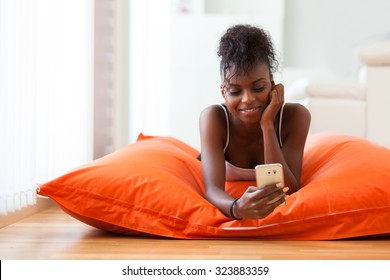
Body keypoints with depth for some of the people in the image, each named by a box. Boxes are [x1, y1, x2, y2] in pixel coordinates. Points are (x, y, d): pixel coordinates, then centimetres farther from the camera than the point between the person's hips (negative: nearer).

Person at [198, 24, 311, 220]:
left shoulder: (295, 116, -32)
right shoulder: (214, 118, -33)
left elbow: (288, 191, -37)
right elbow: (212, 189, -44)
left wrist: (268, 126, -44)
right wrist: (237, 208, -68)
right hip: (229, 196, -2)